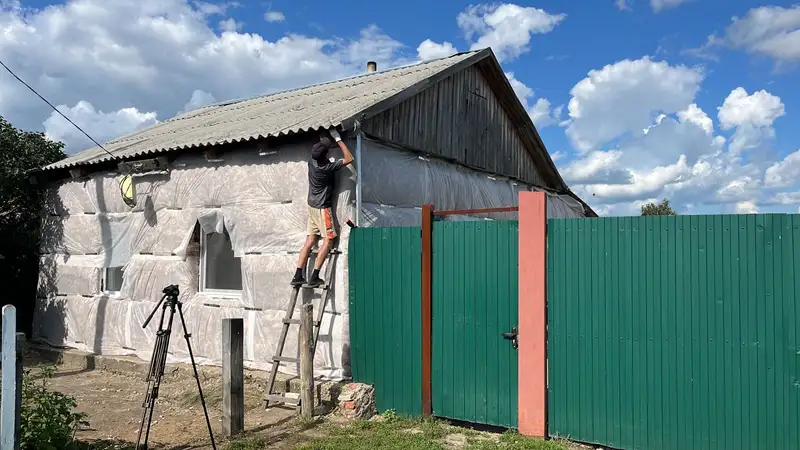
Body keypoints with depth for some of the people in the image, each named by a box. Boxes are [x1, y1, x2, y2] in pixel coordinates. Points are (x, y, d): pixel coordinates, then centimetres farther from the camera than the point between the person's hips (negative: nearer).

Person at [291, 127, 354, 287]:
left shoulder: (312, 161, -3)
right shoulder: (328, 167, -22)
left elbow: (319, 146, 21)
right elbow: (349, 159, -15)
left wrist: (324, 139, 15)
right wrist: (338, 139, -12)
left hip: (312, 206, 8)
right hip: (322, 208, -8)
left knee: (310, 240, 8)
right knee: (328, 240, -3)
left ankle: (298, 276, 6)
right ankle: (314, 277, -8)